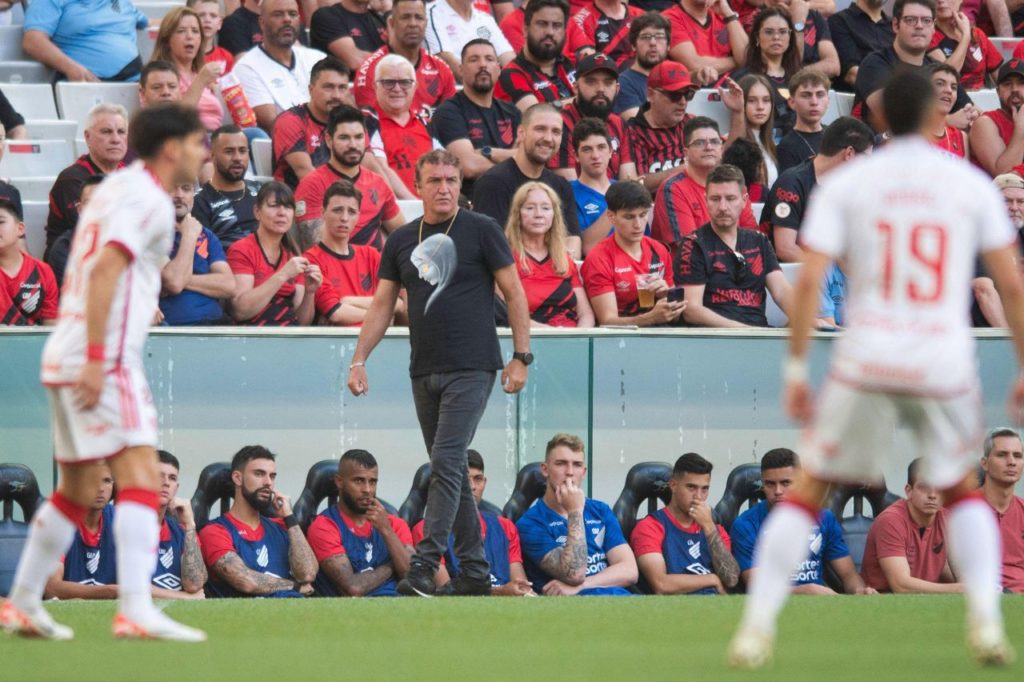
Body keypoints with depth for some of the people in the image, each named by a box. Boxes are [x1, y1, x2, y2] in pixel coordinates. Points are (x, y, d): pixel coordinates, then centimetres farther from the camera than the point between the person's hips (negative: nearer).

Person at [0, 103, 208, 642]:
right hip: (104, 359, -10)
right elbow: (105, 269, -20)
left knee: (77, 490, 16)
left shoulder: (118, 188, 20)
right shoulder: (147, 197, -10)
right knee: (140, 476, -15)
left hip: (68, 356, 10)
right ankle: (136, 609, -25)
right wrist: (97, 357, -24)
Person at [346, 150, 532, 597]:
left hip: (471, 370, -6)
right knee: (450, 471, 9)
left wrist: (521, 357, -7)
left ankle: (425, 565, -19)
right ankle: (474, 569, 15)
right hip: (424, 372, 6)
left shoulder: (481, 231, -2)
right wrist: (359, 359, 5)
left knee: (446, 463, -14)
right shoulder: (402, 241, 11)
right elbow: (382, 305, 14)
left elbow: (514, 293, -1)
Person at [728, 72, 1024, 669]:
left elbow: (809, 280, -5)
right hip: (946, 367, 1)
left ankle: (757, 629, 3)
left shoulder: (845, 184, 3)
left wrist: (796, 370, 1)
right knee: (963, 490, 23)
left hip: (867, 365, -1)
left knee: (809, 491, 12)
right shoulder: (973, 185, 5)